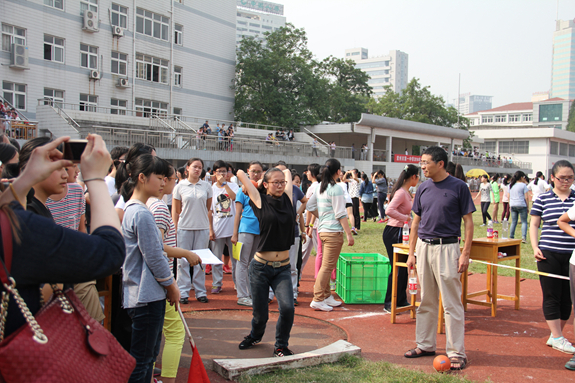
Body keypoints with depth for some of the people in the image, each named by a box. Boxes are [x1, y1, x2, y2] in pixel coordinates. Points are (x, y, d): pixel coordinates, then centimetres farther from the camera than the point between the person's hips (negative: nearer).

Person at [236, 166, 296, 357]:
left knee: (287, 307, -15)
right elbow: (240, 173, 2)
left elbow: (287, 172, 21)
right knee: (260, 314, 7)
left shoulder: (287, 199, 5)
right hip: (261, 267, -2)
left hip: (283, 268, 2)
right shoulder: (260, 201, -4)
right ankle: (255, 336, 42)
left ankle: (281, 346, 12)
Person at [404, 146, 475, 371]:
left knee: (452, 304, -1)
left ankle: (456, 352, 7)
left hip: (447, 247, -5)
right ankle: (425, 345, 25)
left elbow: (468, 222, -5)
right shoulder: (423, 189, 9)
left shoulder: (458, 187, -5)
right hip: (423, 247, 5)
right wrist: (411, 253, 10)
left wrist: (465, 254, -11)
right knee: (426, 301, 14)